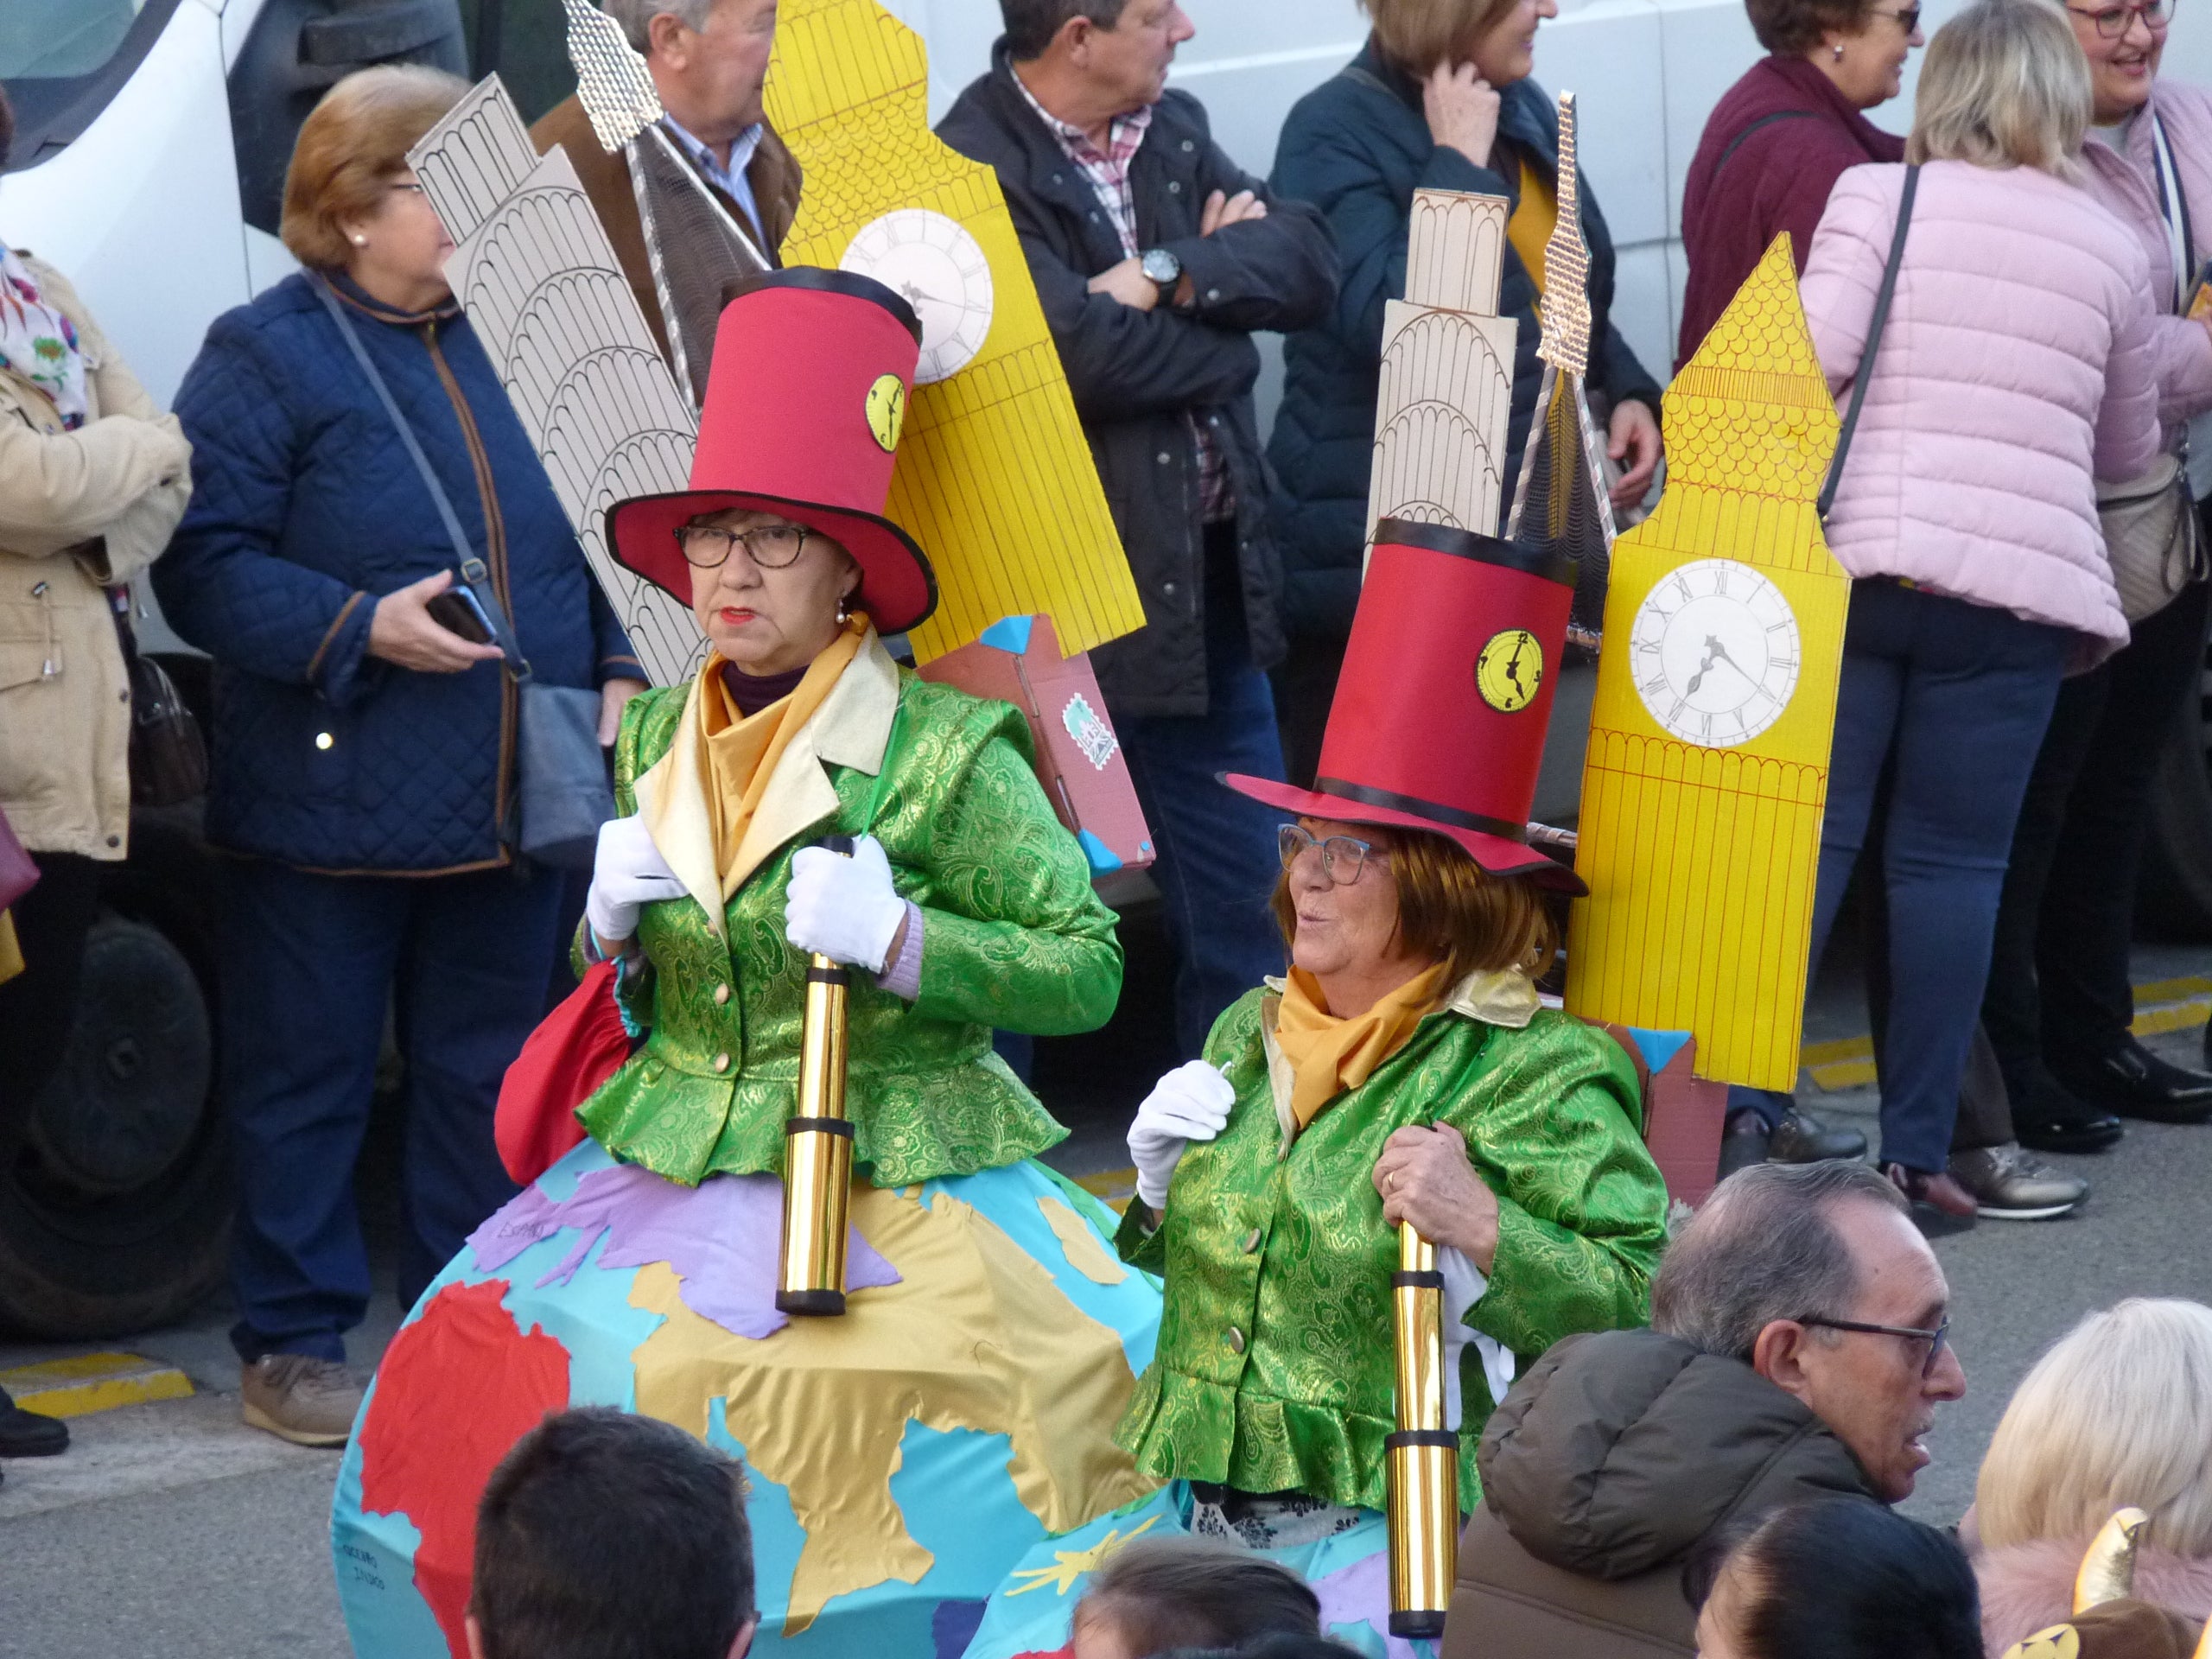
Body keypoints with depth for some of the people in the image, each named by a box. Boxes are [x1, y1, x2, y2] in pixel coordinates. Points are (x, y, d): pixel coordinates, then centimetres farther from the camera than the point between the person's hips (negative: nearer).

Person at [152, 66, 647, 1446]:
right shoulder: (268, 355, -7)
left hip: (513, 802, 5)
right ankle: (296, 1342, 13)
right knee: (307, 1075, 4)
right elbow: (201, 568, -12)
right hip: (331, 805, -5)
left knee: (488, 1073, 13)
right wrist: (360, 630, -21)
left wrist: (619, 673, 4)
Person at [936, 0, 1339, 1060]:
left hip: (1210, 586, 7)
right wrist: (1222, 331, -8)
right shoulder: (974, 169, -13)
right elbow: (1077, 348, -24)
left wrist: (1171, 275, -16)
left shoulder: (1175, 130, 11)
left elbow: (1306, 265, 1)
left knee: (1244, 920, 12)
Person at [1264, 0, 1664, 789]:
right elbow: (1388, 321, -27)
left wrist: (1626, 392, 6)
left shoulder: (1523, 110, 10)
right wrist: (1456, 163, -20)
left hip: (1526, 540, 8)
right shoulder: (1337, 132, -13)